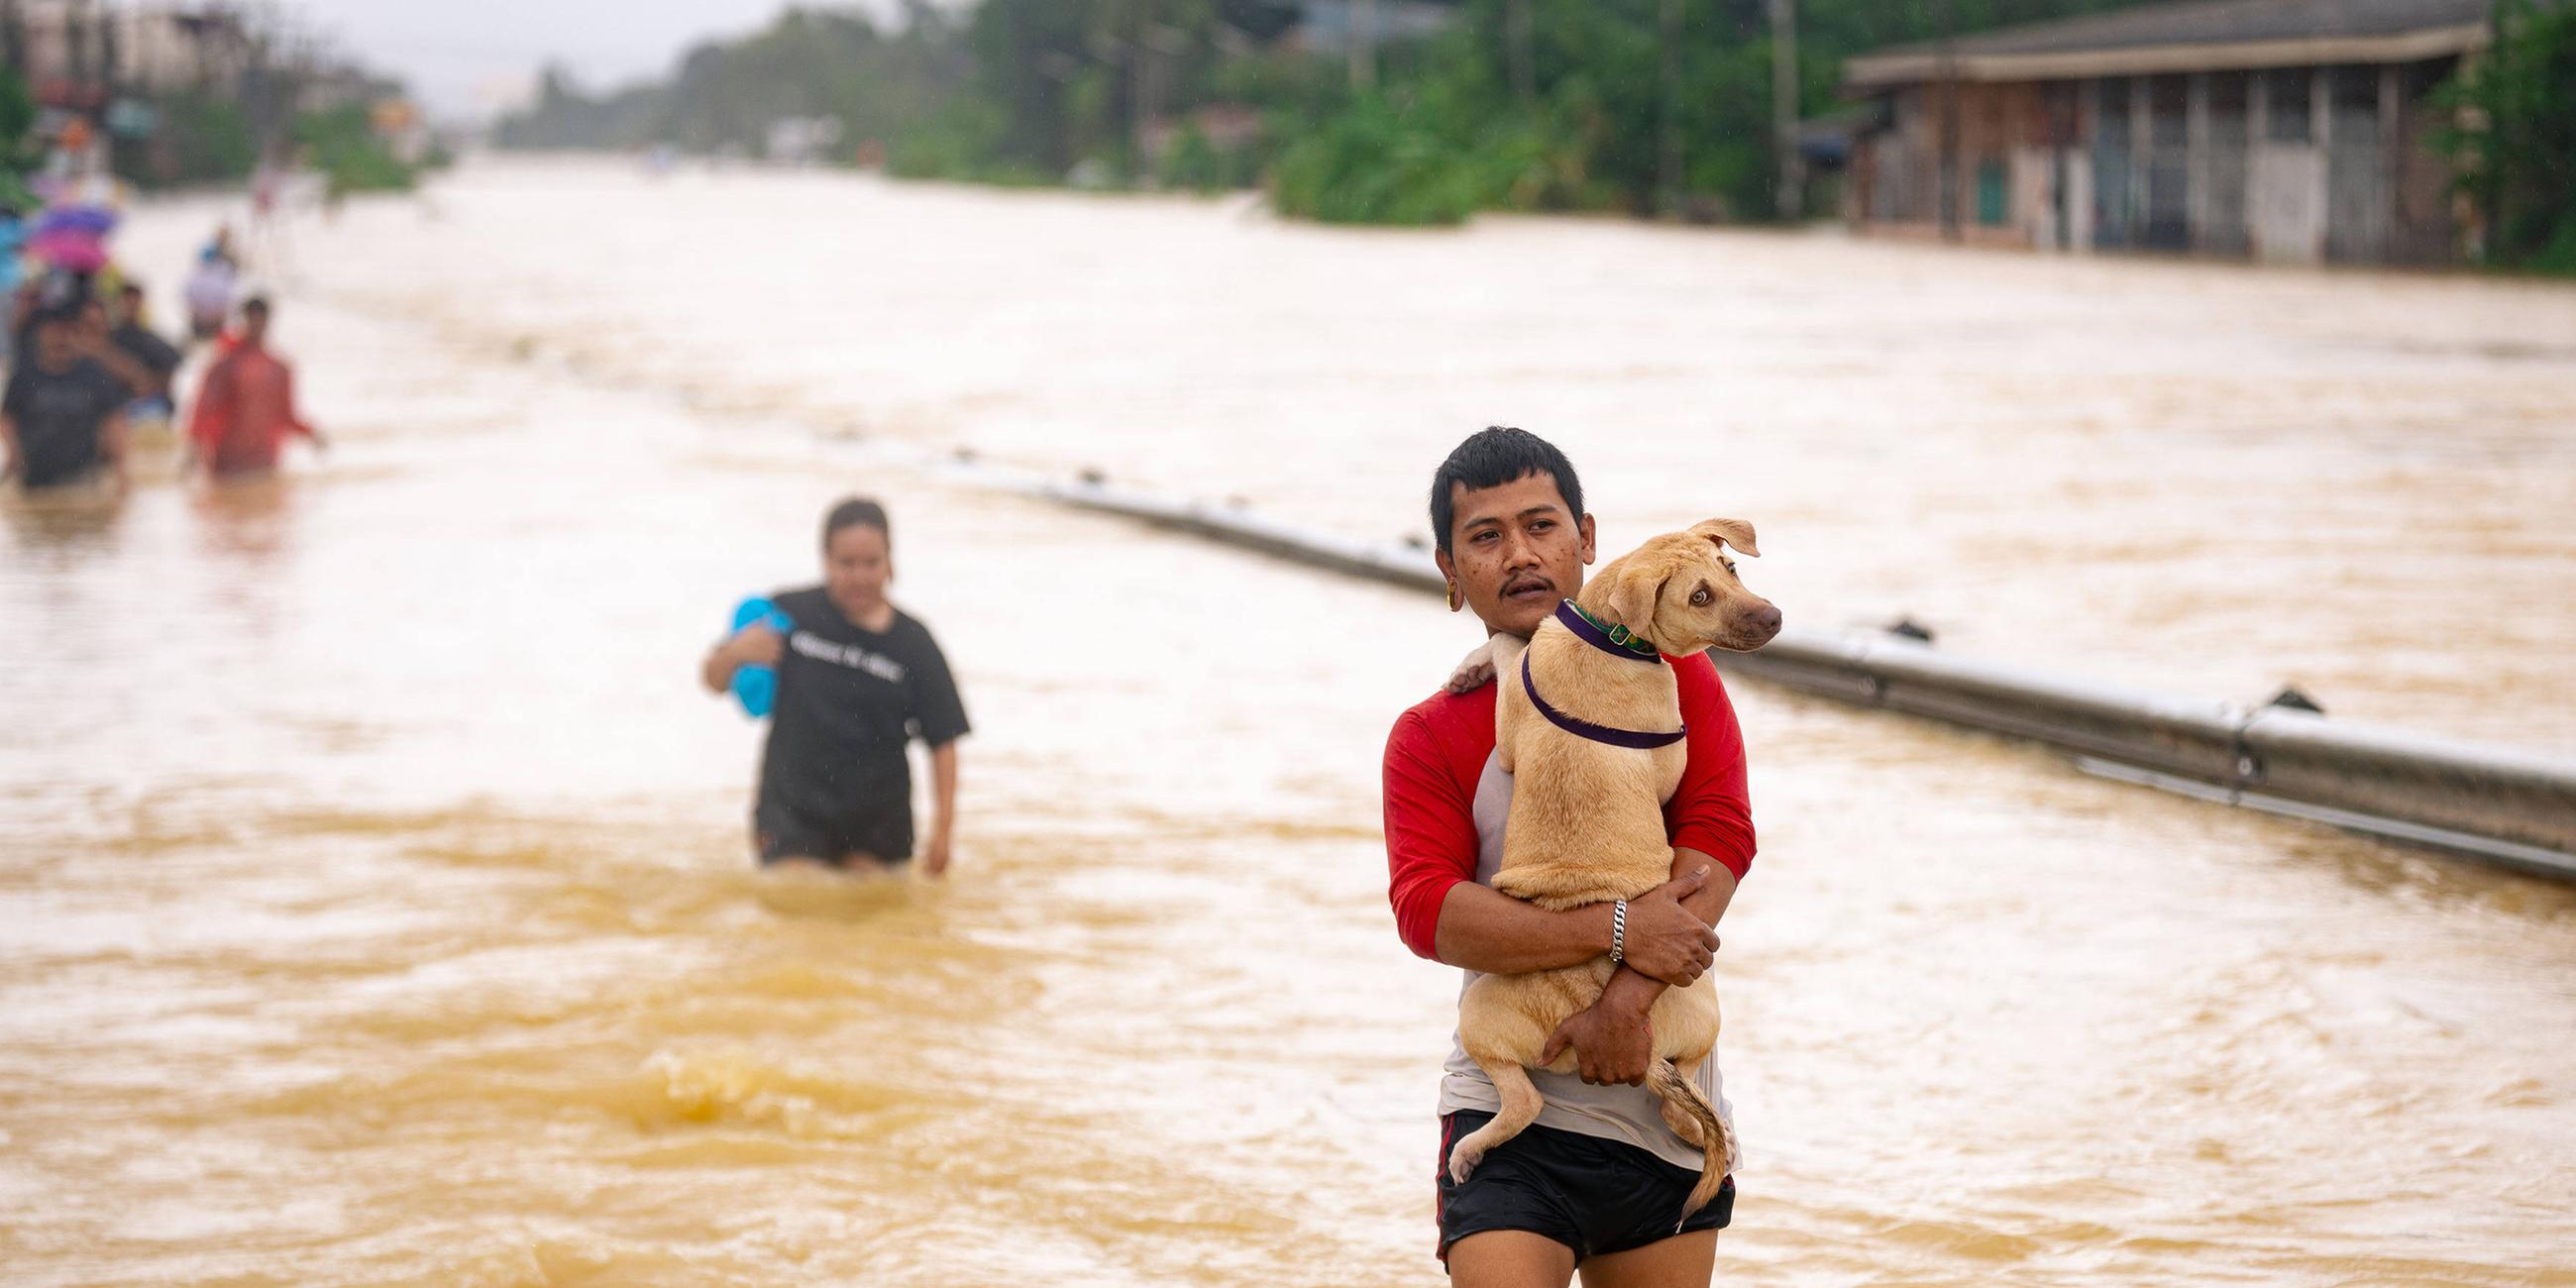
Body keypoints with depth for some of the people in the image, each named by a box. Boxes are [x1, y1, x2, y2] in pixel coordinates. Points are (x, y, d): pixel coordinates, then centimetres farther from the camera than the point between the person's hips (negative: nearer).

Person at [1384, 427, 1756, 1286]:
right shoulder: (1431, 737, 1)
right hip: (1511, 1111, -3)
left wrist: (1631, 995, -21)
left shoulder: (1670, 675, 6)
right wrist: (1617, 932, -24)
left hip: (1667, 1115, 3)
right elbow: (1427, 909, -14)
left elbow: (1719, 836, -7)